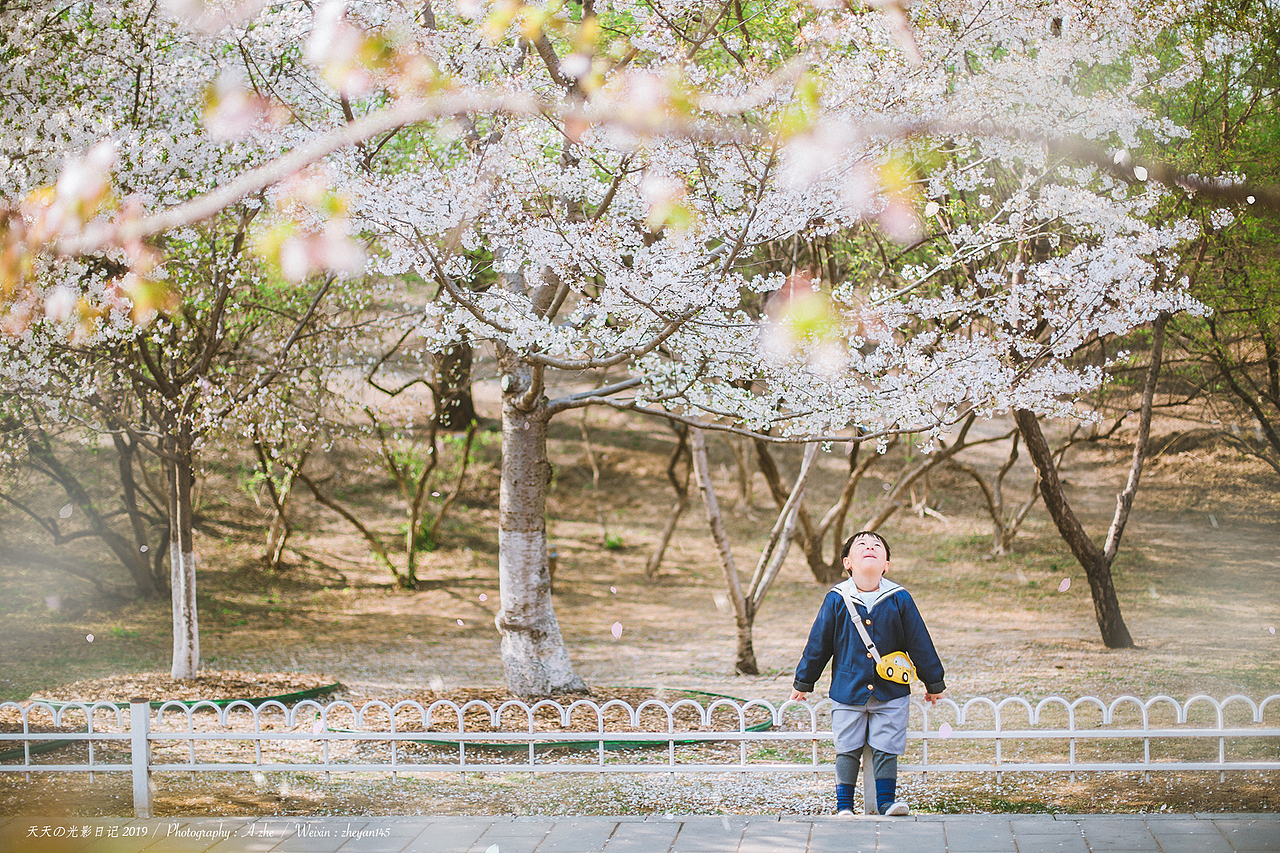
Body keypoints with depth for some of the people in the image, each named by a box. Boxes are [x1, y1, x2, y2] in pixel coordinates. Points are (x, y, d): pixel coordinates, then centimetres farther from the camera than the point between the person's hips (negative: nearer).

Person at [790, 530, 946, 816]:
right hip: (848, 692, 0)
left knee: (886, 749, 0)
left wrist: (934, 682, 11)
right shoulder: (837, 600, -5)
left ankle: (886, 801, 12)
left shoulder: (899, 599, -4)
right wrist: (802, 682, 10)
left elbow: (920, 643, 5)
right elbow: (818, 643, 4)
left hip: (891, 693, 0)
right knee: (847, 749, 3)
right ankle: (844, 806, 13)